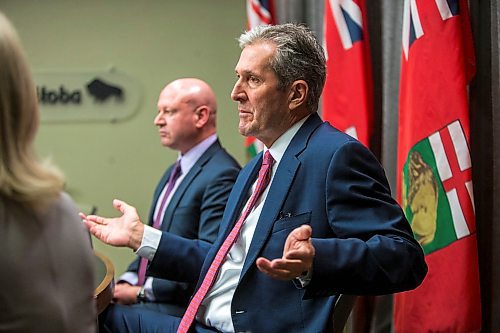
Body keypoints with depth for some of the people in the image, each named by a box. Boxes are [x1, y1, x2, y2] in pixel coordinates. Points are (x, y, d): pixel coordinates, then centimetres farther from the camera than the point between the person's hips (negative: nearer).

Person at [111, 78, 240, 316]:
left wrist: (143, 291, -15)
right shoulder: (174, 172, 18)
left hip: (182, 307, -8)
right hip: (148, 297, 9)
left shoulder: (222, 176, -15)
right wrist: (129, 280, 3)